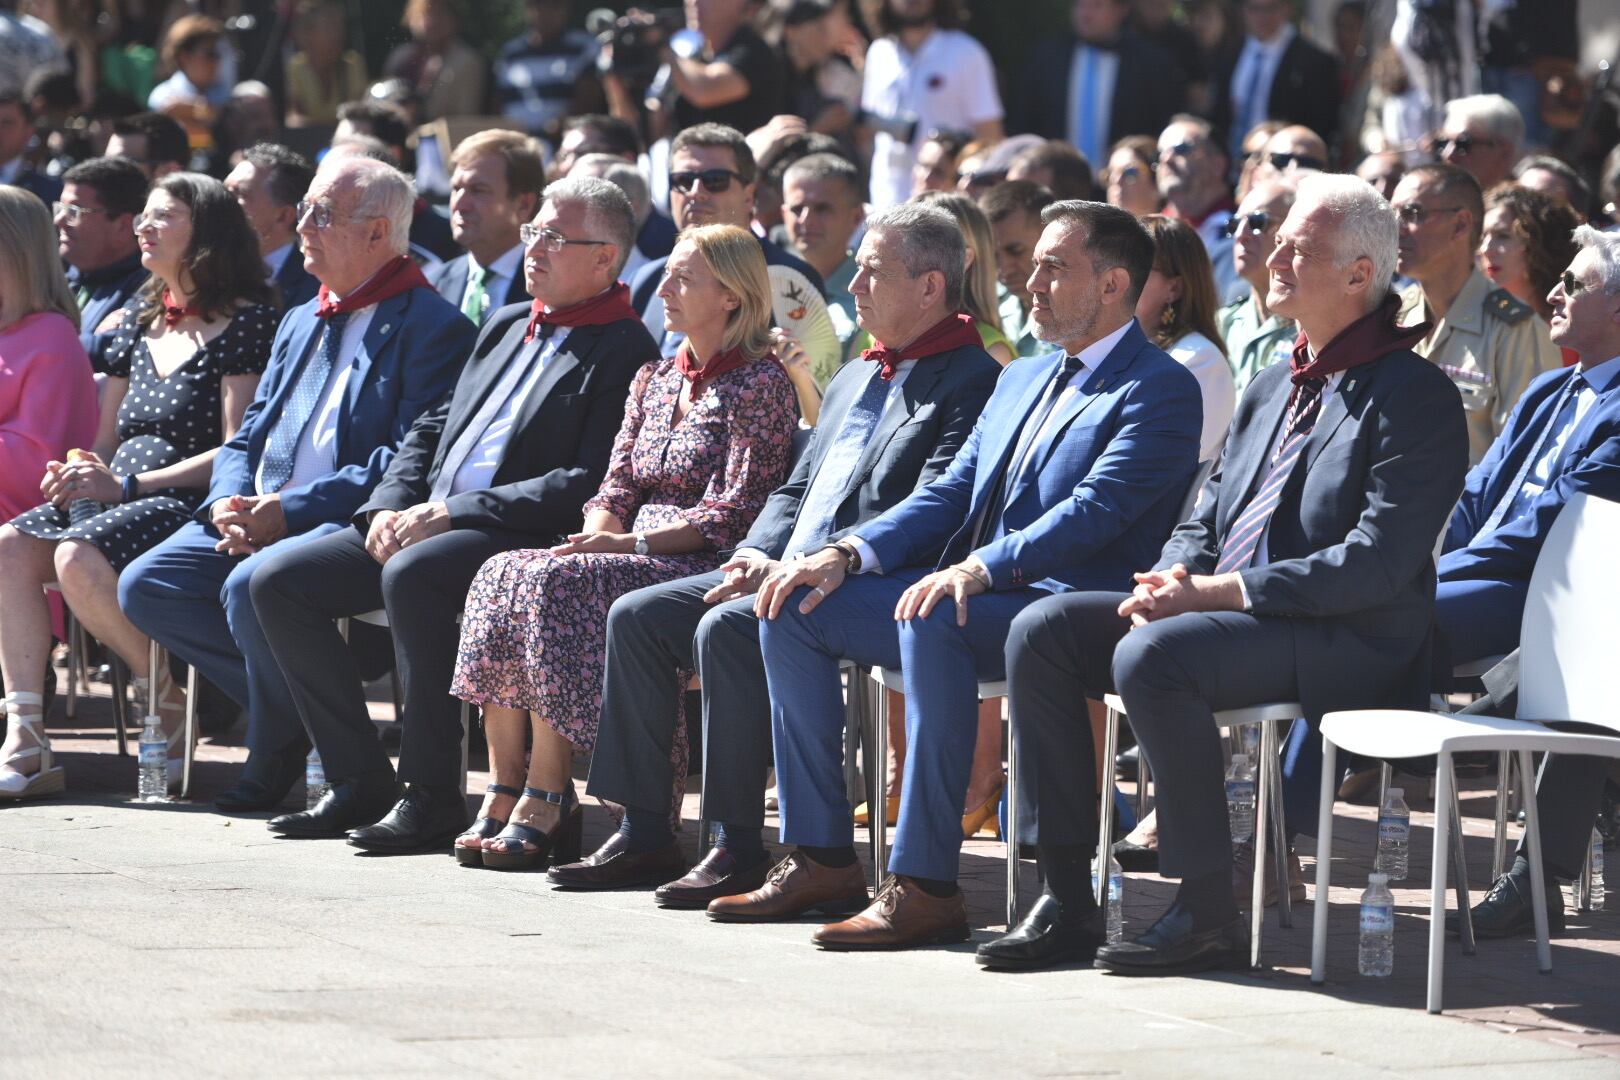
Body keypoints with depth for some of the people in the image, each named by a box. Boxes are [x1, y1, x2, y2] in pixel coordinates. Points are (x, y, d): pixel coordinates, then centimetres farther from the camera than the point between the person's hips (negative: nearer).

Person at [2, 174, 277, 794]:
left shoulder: (244, 323, -3)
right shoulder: (138, 323, 21)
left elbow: (239, 450, -11)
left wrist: (126, 486, -16)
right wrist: (76, 474, -2)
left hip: (189, 504, -7)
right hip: (116, 498, 7)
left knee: (79, 556, -34)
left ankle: (170, 704, -13)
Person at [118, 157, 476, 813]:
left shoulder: (431, 328, -5)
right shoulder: (301, 323, 22)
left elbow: (406, 463, -15)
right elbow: (247, 439, 21)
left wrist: (290, 511, -19)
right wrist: (229, 503, -3)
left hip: (344, 525, -8)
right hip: (253, 518, 8)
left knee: (251, 585, -34)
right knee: (145, 586, -10)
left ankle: (277, 752, -10)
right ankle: (295, 702, -1)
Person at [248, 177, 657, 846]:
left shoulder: (624, 352, -6)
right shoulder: (507, 328, 22)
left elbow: (590, 484, -17)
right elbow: (431, 430, 24)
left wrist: (453, 512, -19)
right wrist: (388, 508, 2)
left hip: (526, 540, -9)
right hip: (426, 522, 9)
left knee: (411, 575, -37)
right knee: (278, 582, -4)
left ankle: (433, 795, -28)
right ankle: (359, 780, -1)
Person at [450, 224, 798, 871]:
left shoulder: (760, 385, -4)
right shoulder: (654, 380, 20)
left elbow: (731, 516, -12)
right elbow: (616, 488, 18)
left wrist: (630, 543, -19)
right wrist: (598, 533, -6)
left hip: (700, 570, -8)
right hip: (634, 558, 8)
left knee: (556, 583, -30)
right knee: (502, 575, -17)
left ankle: (545, 804, -30)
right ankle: (504, 795, -22)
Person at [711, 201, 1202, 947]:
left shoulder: (1159, 391, -5)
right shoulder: (1021, 381, 23)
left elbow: (1096, 510, -19)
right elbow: (951, 495, 18)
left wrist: (980, 568, -31)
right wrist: (848, 554, 1)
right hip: (967, 591, 9)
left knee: (931, 624, -38)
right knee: (794, 611, -3)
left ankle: (924, 885, -36)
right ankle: (821, 861, -2)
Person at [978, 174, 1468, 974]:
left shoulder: (1414, 398, -9)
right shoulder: (1273, 388, 20)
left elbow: (1375, 563, -18)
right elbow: (1206, 518, 22)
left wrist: (1218, 592, -20)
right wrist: (1175, 578, -3)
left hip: (1343, 640, -9)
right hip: (1223, 610, 9)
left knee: (1150, 656, -33)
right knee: (1041, 632, -7)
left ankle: (1208, 914, -23)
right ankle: (1065, 900, -8)